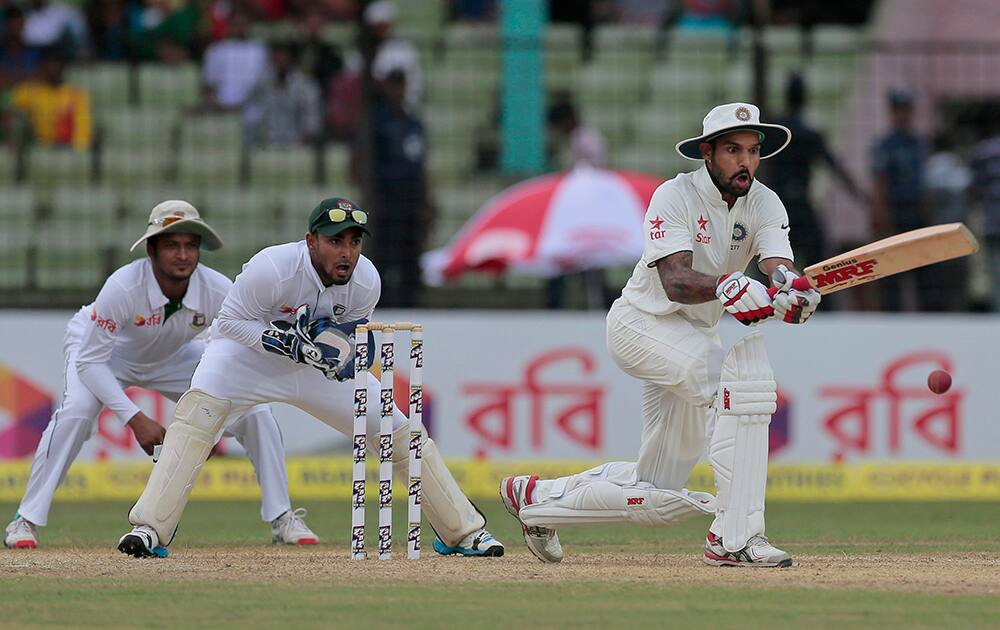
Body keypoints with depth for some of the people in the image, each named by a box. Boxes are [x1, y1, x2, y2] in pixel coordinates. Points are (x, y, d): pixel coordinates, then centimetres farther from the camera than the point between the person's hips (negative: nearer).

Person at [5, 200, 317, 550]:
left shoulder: (219, 291, -30)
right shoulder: (123, 288, -38)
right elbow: (90, 360, -32)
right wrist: (134, 418, -41)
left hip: (174, 357, 3)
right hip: (102, 348, -3)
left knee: (255, 411, -11)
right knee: (77, 410, -33)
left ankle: (281, 519, 4)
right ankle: (26, 520, -21)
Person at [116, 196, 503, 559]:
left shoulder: (366, 282, -19)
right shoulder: (272, 269, -33)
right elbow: (231, 321, -22)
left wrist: (344, 346, -22)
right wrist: (291, 343, -35)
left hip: (319, 368, 4)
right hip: (250, 350, -4)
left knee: (402, 432, -2)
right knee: (198, 411, -31)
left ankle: (462, 531, 14)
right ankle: (150, 528, -31)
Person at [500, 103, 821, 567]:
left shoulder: (763, 204, -3)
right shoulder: (675, 197, -18)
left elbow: (779, 267, -22)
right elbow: (675, 282, -33)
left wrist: (792, 288, -46)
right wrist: (725, 287, -53)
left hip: (693, 334, 7)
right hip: (642, 321, -7)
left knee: (657, 499, 7)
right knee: (742, 377, -33)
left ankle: (536, 496, 29)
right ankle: (735, 537, -34)